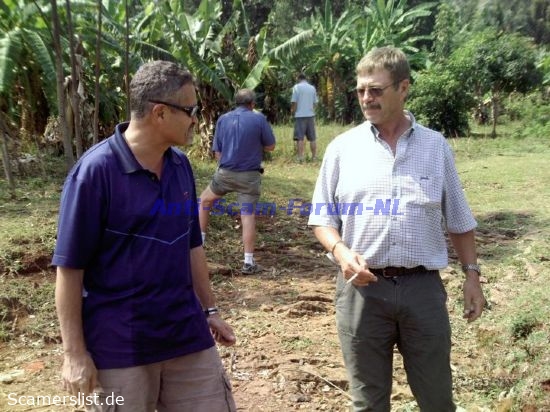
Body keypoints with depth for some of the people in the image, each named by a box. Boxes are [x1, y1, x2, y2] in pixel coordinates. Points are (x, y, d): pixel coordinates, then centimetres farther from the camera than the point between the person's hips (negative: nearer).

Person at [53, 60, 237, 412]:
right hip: (119, 349, -5)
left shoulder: (181, 165, 4)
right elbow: (69, 267, -13)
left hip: (188, 337, 6)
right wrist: (74, 352, -11)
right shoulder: (95, 171, -15)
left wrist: (209, 309, 14)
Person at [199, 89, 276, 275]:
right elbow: (270, 146, 3)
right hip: (249, 175, -2)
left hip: (225, 173, 2)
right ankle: (249, 262, 2)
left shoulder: (223, 119, 4)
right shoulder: (259, 119, -5)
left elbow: (217, 152, 6)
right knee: (248, 217, 0)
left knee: (205, 200, 26)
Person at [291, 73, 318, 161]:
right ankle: (314, 157, 13)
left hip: (300, 115, -3)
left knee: (300, 138, -2)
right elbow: (315, 102, 9)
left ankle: (300, 157, -6)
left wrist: (292, 110, 9)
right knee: (312, 138, 9)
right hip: (310, 115, 4)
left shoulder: (297, 87, -4)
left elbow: (294, 102, -7)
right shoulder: (312, 88, 8)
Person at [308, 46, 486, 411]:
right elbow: (323, 217, 3)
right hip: (362, 288, 0)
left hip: (423, 287, 1)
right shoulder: (343, 147, 1)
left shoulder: (436, 146, 4)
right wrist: (341, 252, -15)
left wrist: (472, 274, 6)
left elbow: (459, 221, 10)